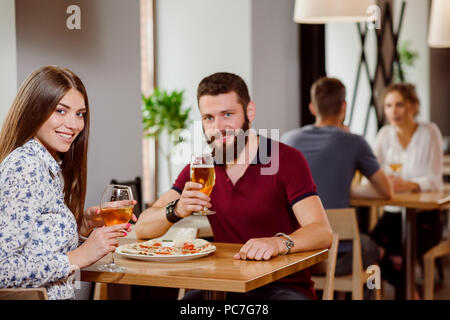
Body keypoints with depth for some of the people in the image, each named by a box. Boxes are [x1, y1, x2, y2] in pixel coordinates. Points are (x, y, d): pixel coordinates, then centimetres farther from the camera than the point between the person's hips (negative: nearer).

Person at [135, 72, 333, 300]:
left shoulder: (285, 159, -6)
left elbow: (322, 233, -19)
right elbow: (143, 228, 2)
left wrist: (279, 243, -41)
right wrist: (177, 210, -21)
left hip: (282, 287, -3)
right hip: (225, 287, 3)